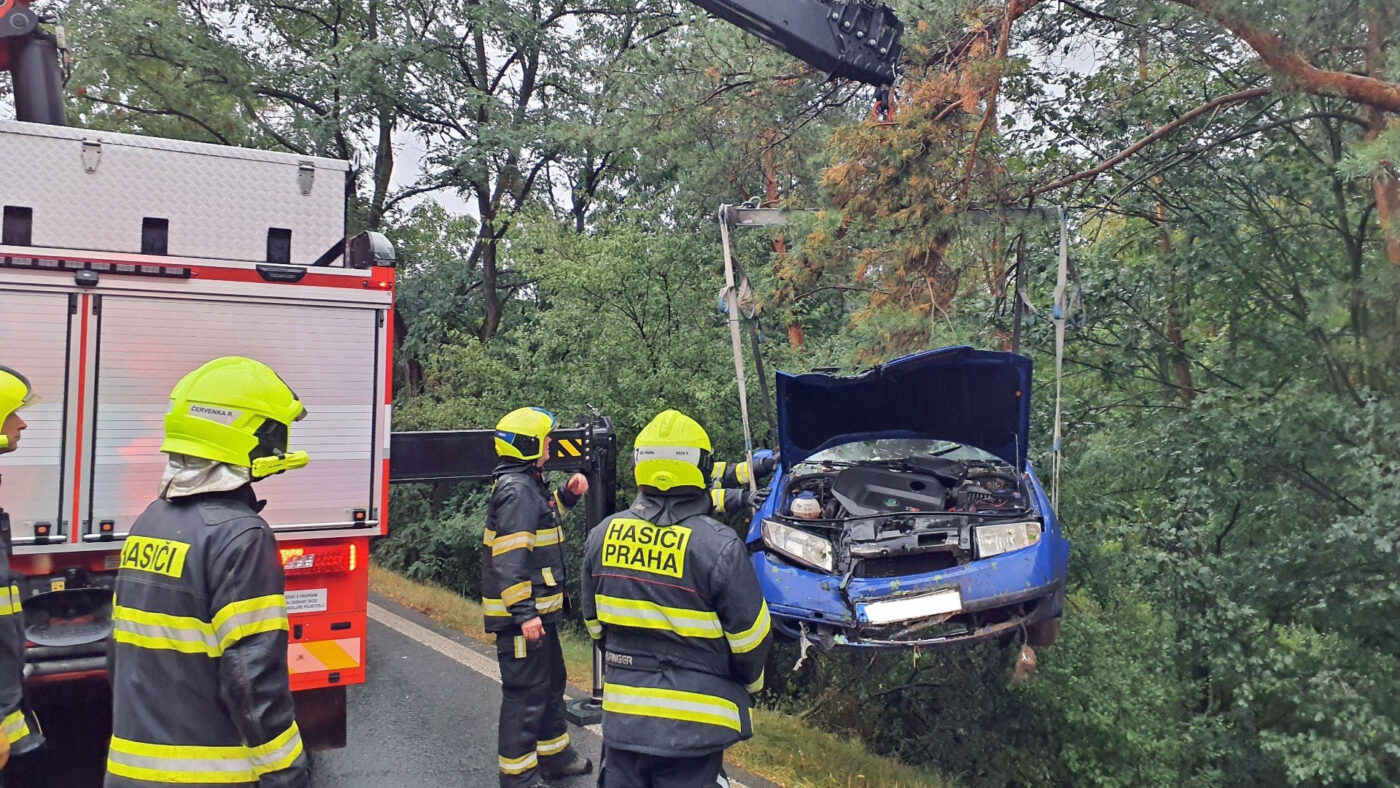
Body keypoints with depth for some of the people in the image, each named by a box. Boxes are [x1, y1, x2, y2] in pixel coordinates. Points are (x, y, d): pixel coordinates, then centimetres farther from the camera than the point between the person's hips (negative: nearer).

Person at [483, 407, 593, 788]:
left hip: (537, 608, 11)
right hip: (522, 613, -11)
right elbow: (510, 558, -25)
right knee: (526, 692, -2)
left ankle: (553, 753, 37)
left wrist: (566, 496, 13)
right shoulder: (516, 489, -19)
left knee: (552, 681, 22)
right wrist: (523, 612, -28)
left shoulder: (528, 483, 12)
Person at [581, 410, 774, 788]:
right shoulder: (719, 546, -19)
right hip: (693, 727, -4)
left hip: (622, 716, 4)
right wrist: (750, 680, 12)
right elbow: (750, 639, -10)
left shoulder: (602, 535, -4)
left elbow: (595, 624, 9)